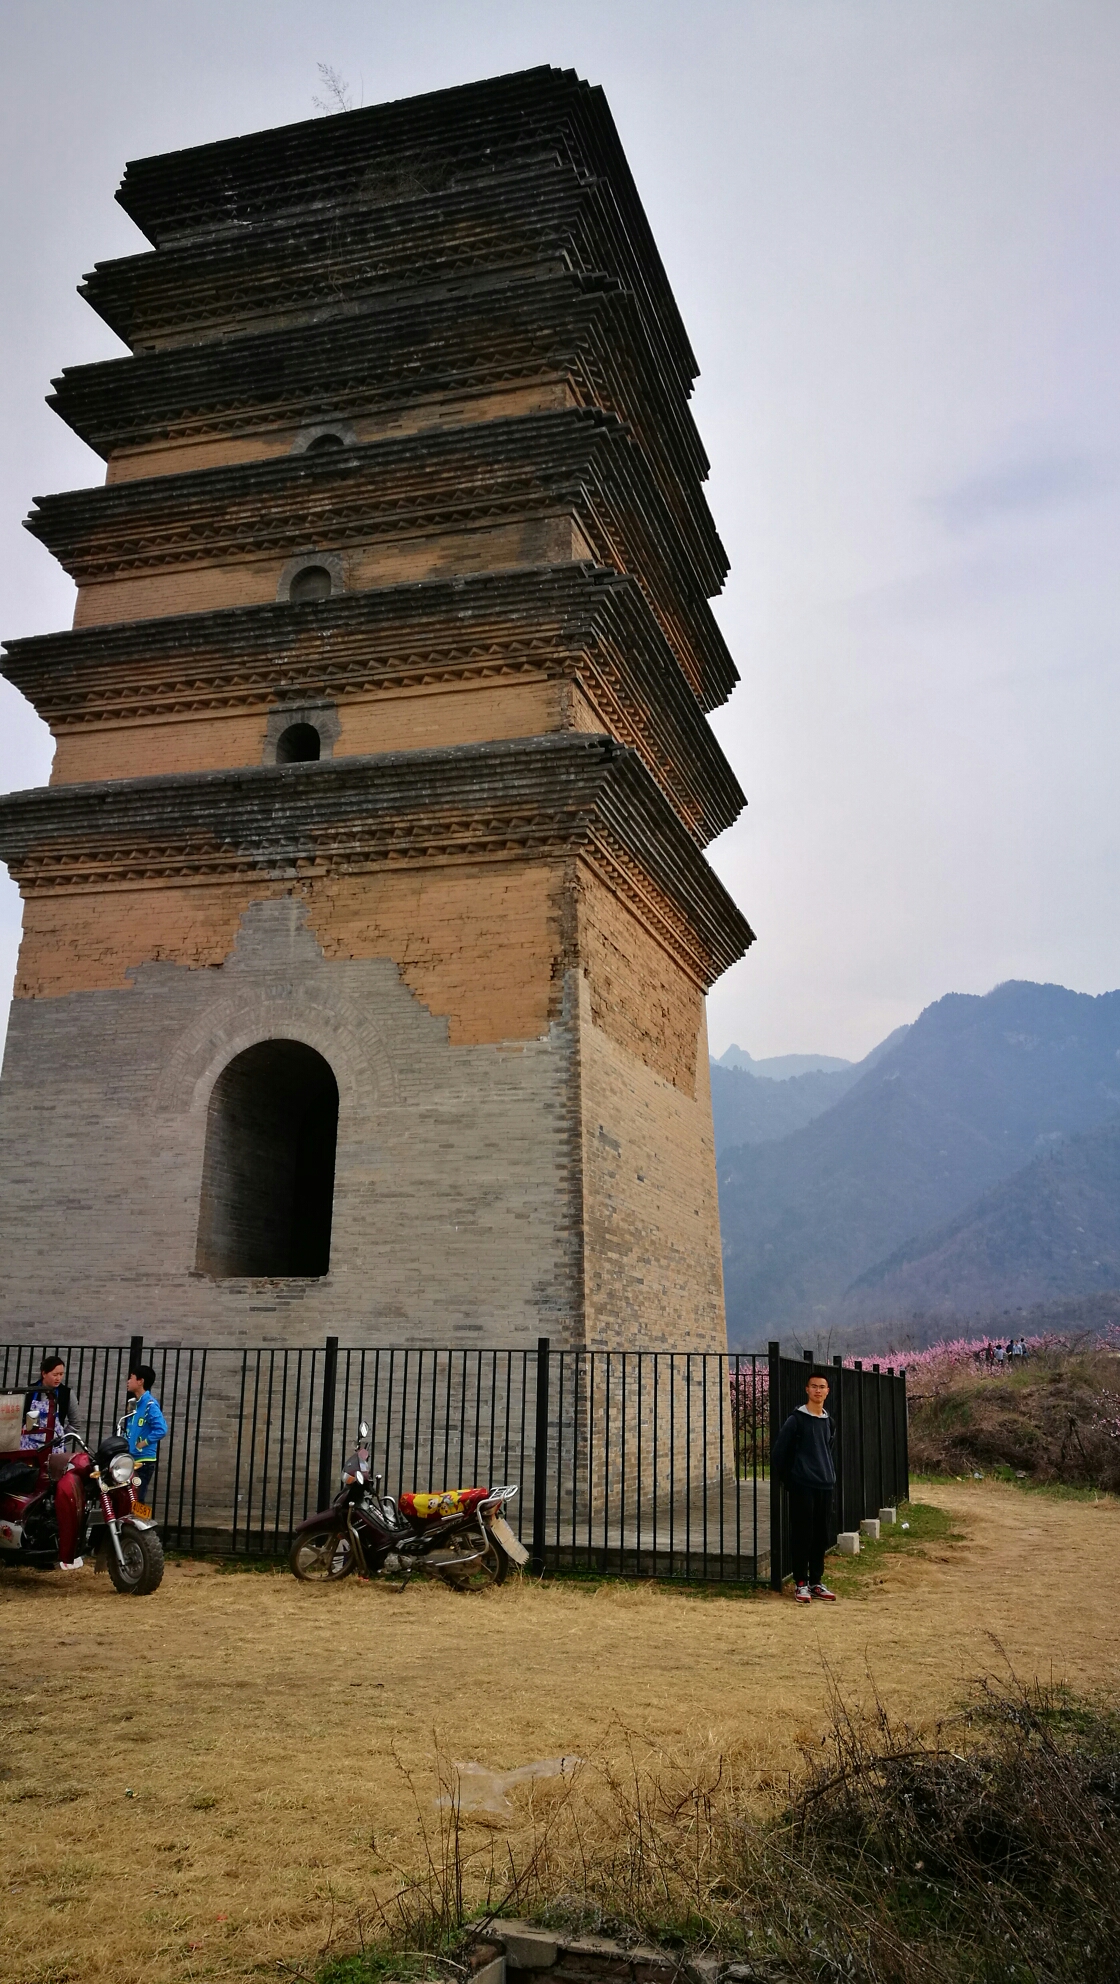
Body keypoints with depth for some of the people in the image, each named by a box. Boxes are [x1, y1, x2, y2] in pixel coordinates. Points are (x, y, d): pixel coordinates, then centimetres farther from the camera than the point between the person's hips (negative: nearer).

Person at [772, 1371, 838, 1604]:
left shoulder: (828, 1422, 12)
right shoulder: (797, 1419, -6)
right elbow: (780, 1450, -5)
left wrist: (831, 1477, 13)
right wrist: (786, 1480, -3)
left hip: (825, 1487, 6)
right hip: (802, 1486, -5)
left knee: (821, 1536, 9)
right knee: (802, 1535, -2)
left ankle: (816, 1581, 19)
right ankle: (800, 1583, 6)